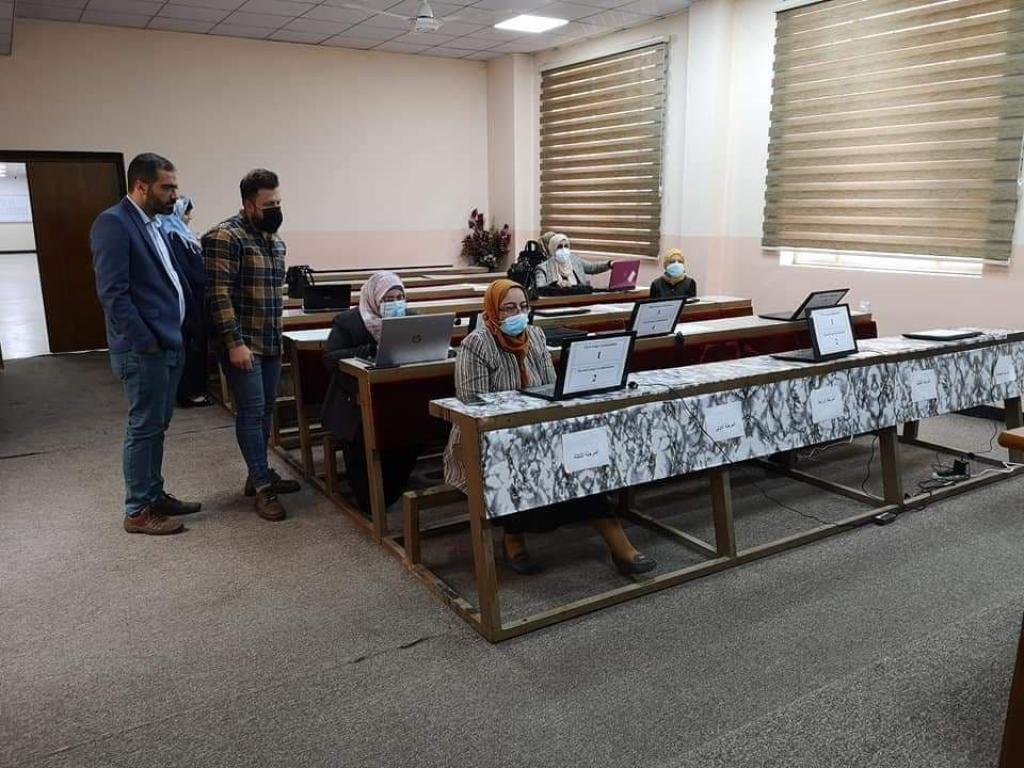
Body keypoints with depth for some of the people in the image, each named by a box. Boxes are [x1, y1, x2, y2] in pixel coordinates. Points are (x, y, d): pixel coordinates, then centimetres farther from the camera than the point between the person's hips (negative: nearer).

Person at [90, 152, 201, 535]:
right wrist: (144, 342, -19)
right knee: (144, 427, 0)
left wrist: (178, 334, 11)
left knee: (157, 426, 16)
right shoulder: (113, 223, -14)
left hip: (170, 343, 9)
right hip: (144, 349, -9)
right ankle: (138, 511, 12)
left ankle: (154, 495, 29)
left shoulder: (154, 224, 15)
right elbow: (112, 292, -20)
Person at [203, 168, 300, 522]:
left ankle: (259, 474, 25)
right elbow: (218, 294, -18)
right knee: (252, 411, -5)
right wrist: (235, 342, -22)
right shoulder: (226, 237, -13)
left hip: (271, 343, 8)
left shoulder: (275, 239, 14)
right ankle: (262, 486, 2)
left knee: (265, 410, 13)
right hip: (242, 344, -8)